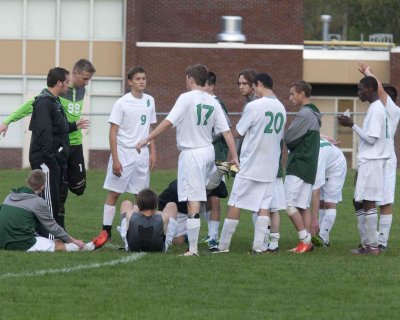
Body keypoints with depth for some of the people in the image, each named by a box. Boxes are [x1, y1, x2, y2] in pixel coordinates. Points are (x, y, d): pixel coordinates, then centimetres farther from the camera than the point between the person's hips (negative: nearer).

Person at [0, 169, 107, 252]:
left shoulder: (10, 196, 11)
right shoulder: (38, 202, -9)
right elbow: (53, 227, 0)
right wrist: (73, 240, 15)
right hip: (23, 245, -7)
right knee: (58, 244, 8)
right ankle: (90, 246, 23)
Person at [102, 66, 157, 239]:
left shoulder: (149, 101, 7)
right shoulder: (122, 103, -9)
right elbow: (113, 132, -9)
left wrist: (152, 153, 8)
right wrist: (115, 160, -13)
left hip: (142, 155, 5)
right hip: (123, 154, -5)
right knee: (114, 193, -2)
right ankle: (106, 230, 1)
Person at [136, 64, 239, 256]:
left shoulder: (187, 98, -11)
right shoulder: (212, 102, 7)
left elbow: (168, 122, -17)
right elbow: (226, 131, 4)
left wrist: (147, 140, -14)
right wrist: (234, 157, 6)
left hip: (191, 153, -7)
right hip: (209, 152, 7)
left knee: (193, 202, -9)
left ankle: (193, 248, -13)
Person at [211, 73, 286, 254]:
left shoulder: (254, 106, -13)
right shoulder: (281, 108, 6)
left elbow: (239, 132, -5)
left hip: (250, 165, -5)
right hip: (270, 167, 6)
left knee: (234, 204, 2)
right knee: (264, 206, 5)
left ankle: (223, 245, 6)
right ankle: (259, 246, -2)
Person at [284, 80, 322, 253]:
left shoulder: (304, 114, -13)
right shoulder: (314, 115, 17)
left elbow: (288, 138, -14)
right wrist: (293, 144, 5)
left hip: (298, 166, -10)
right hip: (310, 166, 10)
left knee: (290, 204, -9)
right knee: (303, 206, 8)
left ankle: (305, 240, -11)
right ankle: (307, 241, 5)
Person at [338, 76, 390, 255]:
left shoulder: (376, 110, -14)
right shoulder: (376, 108, 16)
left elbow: (371, 139, -18)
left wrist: (352, 125, -14)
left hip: (371, 163, -10)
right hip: (367, 162, 10)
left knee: (368, 202, -9)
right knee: (359, 202, 11)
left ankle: (373, 246, -8)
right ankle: (367, 243, 13)